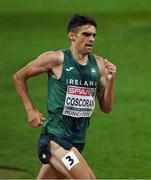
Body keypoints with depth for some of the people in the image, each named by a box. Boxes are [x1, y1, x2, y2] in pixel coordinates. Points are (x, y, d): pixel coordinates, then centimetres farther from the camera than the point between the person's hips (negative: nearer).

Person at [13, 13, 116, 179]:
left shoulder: (99, 64, 6)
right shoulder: (56, 59, -9)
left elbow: (106, 108, 8)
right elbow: (19, 77, 4)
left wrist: (110, 81, -8)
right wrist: (30, 110, -2)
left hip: (78, 141, 6)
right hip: (54, 137, -6)